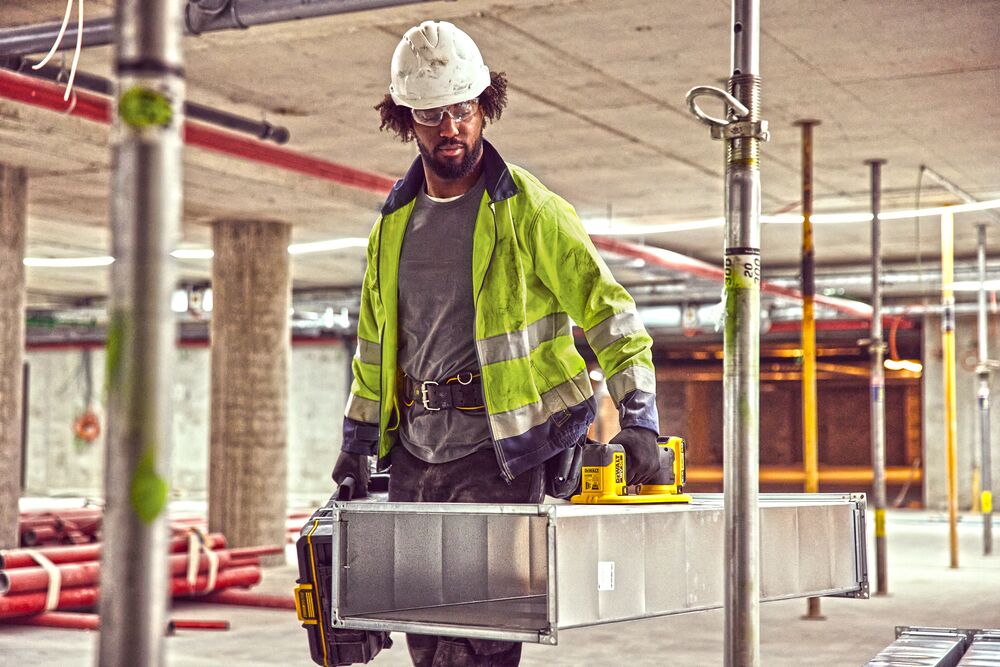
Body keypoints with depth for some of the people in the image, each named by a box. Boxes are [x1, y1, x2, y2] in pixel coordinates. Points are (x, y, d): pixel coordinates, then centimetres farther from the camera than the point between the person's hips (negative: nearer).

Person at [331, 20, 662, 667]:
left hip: (498, 449, -6)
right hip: (413, 452, 6)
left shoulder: (531, 211, -5)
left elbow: (611, 313, -5)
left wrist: (639, 419, -14)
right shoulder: (394, 222, 13)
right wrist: (358, 439, 21)